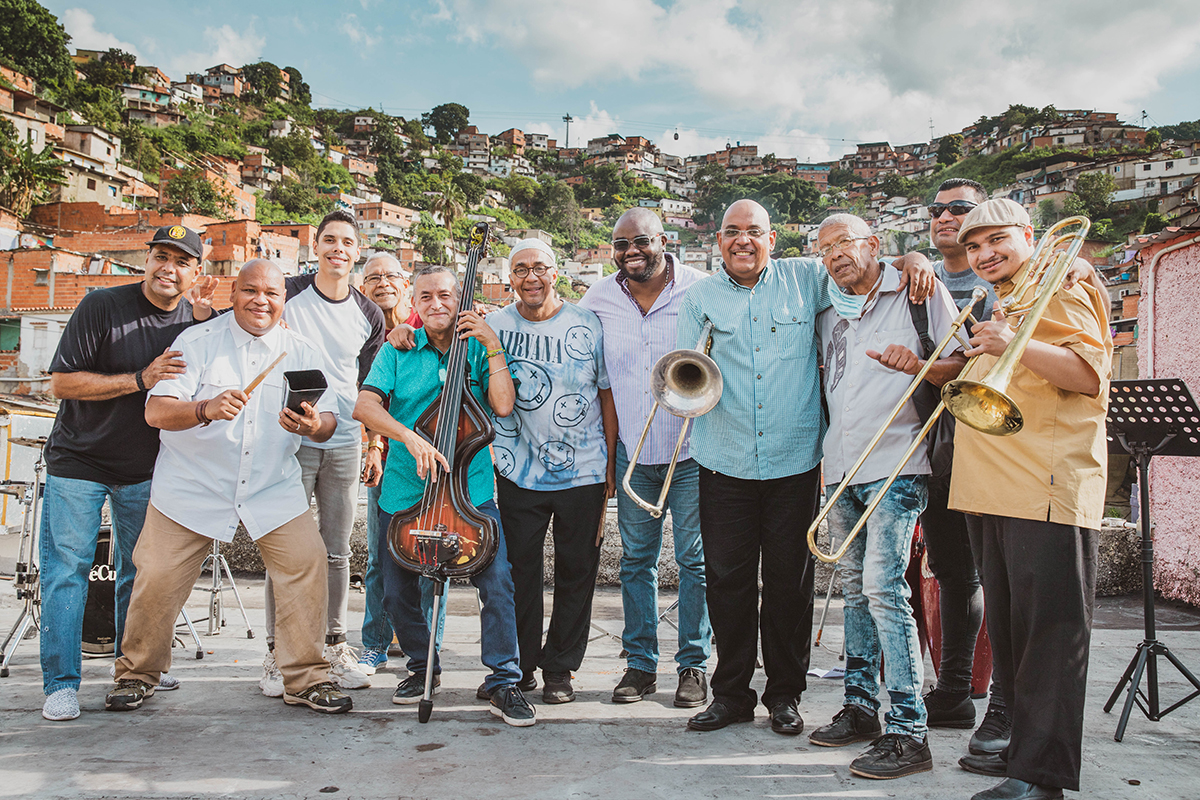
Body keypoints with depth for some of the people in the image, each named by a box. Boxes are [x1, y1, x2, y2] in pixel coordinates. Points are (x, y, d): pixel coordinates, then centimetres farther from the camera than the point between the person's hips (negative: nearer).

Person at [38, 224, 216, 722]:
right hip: (78, 461, -4)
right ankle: (61, 684, 7)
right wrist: (140, 380, -24)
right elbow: (61, 383, -15)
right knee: (66, 568, -3)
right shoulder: (102, 306, -13)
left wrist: (204, 320, -17)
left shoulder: (193, 318, 0)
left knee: (141, 571, 12)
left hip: (144, 466, 4)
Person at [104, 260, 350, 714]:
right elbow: (155, 410, -13)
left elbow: (328, 421, -1)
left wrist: (313, 426, -26)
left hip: (273, 489, 2)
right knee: (158, 577, -2)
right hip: (192, 487, -1)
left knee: (308, 562, -12)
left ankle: (306, 678, 3)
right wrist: (206, 409, -33)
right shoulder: (197, 341, -4)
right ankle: (137, 675, 25)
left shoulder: (302, 352, 2)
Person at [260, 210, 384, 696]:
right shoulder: (287, 296, -1)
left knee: (337, 552, 9)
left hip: (345, 445, 3)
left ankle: (335, 647, 21)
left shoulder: (369, 315, 9)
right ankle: (277, 655, 12)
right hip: (292, 438, -2)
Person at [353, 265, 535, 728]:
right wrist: (409, 437, -25)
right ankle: (422, 666, 32)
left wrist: (494, 348, -12)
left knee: (498, 582, -14)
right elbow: (365, 405, -10)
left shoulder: (478, 349, 5)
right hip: (405, 491, 1)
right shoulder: (398, 351, 5)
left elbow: (503, 405, -10)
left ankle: (503, 681, 0)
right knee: (398, 592, 7)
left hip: (471, 489, -1)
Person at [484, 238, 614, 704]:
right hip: (519, 474, 1)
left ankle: (559, 668, 25)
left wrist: (613, 463, 3)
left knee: (576, 573, 8)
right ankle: (520, 666, 26)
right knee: (520, 572, 7)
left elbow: (608, 395, 4)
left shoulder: (587, 326, -1)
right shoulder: (494, 326, 1)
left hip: (584, 473, 0)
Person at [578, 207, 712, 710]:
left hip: (691, 449, -3)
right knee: (636, 559, 10)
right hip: (632, 452, 3)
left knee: (694, 559, 4)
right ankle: (641, 663, 23)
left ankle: (693, 664, 18)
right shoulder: (599, 299, 4)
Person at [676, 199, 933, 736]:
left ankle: (785, 694, 25)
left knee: (790, 583, 7)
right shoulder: (701, 297, 8)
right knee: (726, 580, 7)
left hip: (794, 463, -1)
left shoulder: (806, 279, 5)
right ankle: (731, 693, 24)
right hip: (724, 464, 1)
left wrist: (913, 259, -7)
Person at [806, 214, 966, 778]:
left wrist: (918, 365, -24)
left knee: (883, 587, -14)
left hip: (895, 464, -6)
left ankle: (907, 733, -8)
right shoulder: (828, 317, 18)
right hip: (841, 471, 7)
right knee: (855, 589, 11)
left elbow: (962, 362, -4)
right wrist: (820, 456, 17)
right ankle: (860, 709, 22)